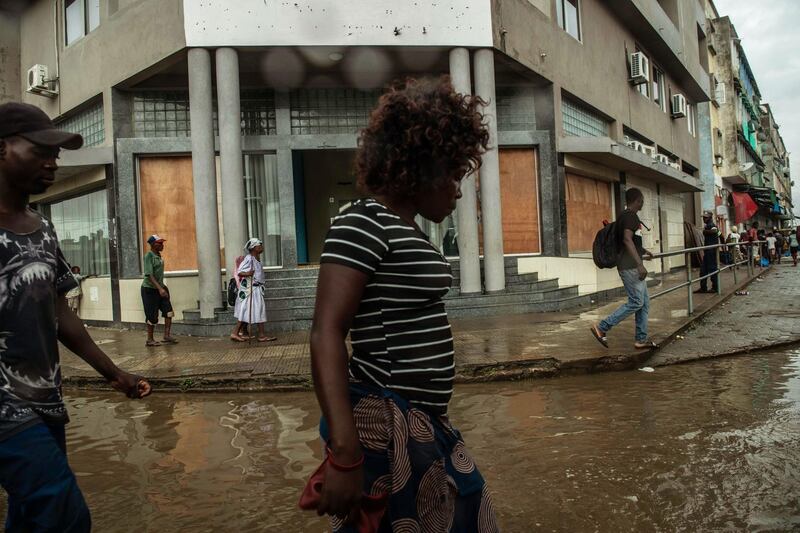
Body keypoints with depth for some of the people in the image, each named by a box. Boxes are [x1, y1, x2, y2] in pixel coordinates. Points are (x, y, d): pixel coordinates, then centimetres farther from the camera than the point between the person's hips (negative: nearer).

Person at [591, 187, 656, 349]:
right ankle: (602, 327, -4)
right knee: (636, 302, -8)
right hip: (630, 267, -10)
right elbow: (627, 240, -26)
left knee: (644, 302, 10)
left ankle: (641, 339, 13)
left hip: (633, 267, 10)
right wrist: (640, 264, -29)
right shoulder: (630, 215, -13)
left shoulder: (626, 215, 16)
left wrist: (643, 251, 42)